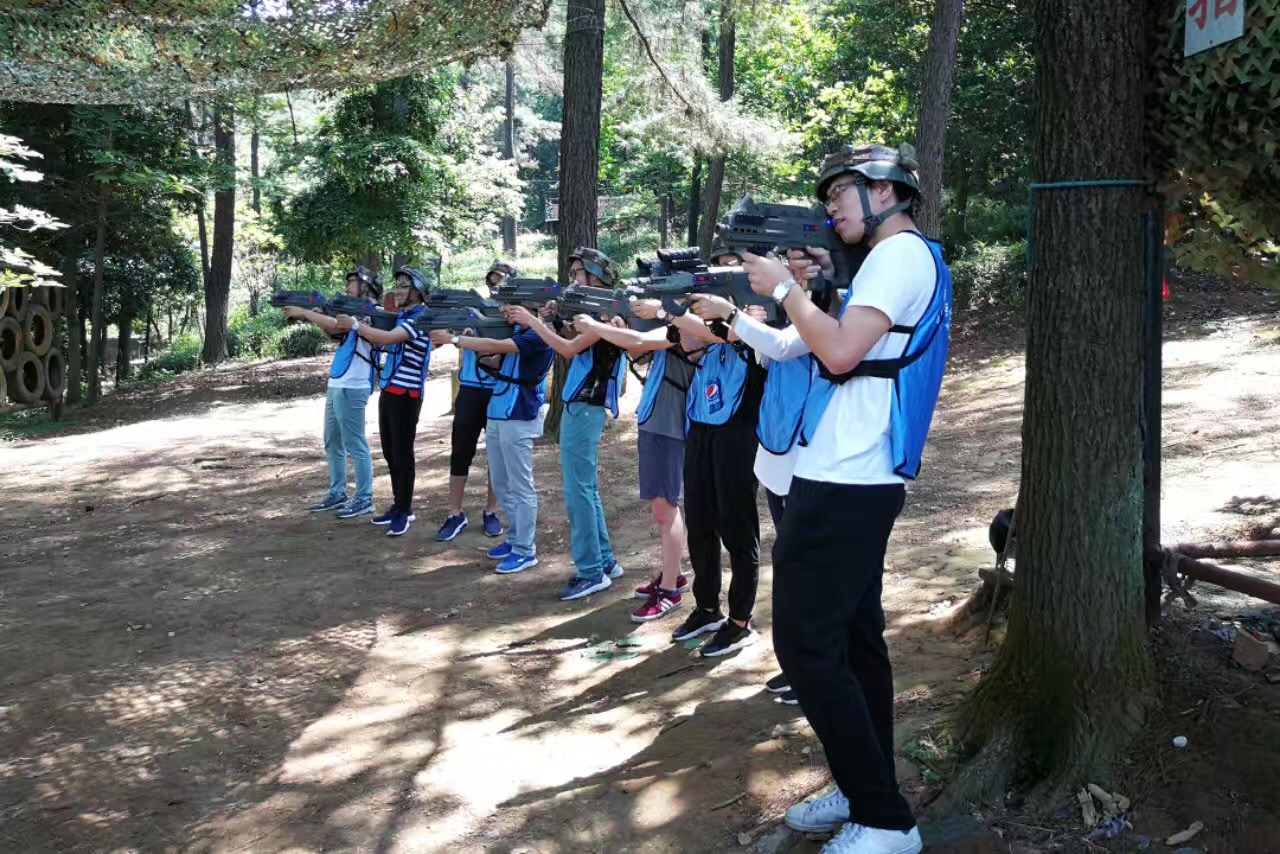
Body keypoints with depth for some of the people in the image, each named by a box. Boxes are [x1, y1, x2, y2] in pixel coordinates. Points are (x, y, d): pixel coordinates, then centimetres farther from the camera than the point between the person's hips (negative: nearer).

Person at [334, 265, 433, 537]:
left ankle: (404, 511, 3)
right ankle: (399, 506, 21)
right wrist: (363, 328, 0)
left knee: (402, 454, -4)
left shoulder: (421, 318, -14)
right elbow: (381, 342, 18)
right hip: (388, 392, 9)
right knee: (390, 453, 12)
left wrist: (356, 325, -18)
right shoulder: (399, 317, 17)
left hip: (406, 395, -9)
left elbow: (387, 338, -26)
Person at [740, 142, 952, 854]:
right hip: (862, 480, 11)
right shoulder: (908, 259, 20)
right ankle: (866, 793, 23)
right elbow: (817, 344, 22)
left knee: (807, 647, -9)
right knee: (853, 637, 14)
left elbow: (841, 352, -22)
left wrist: (783, 288, -10)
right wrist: (807, 287, 10)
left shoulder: (901, 254, -11)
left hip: (843, 483, -11)